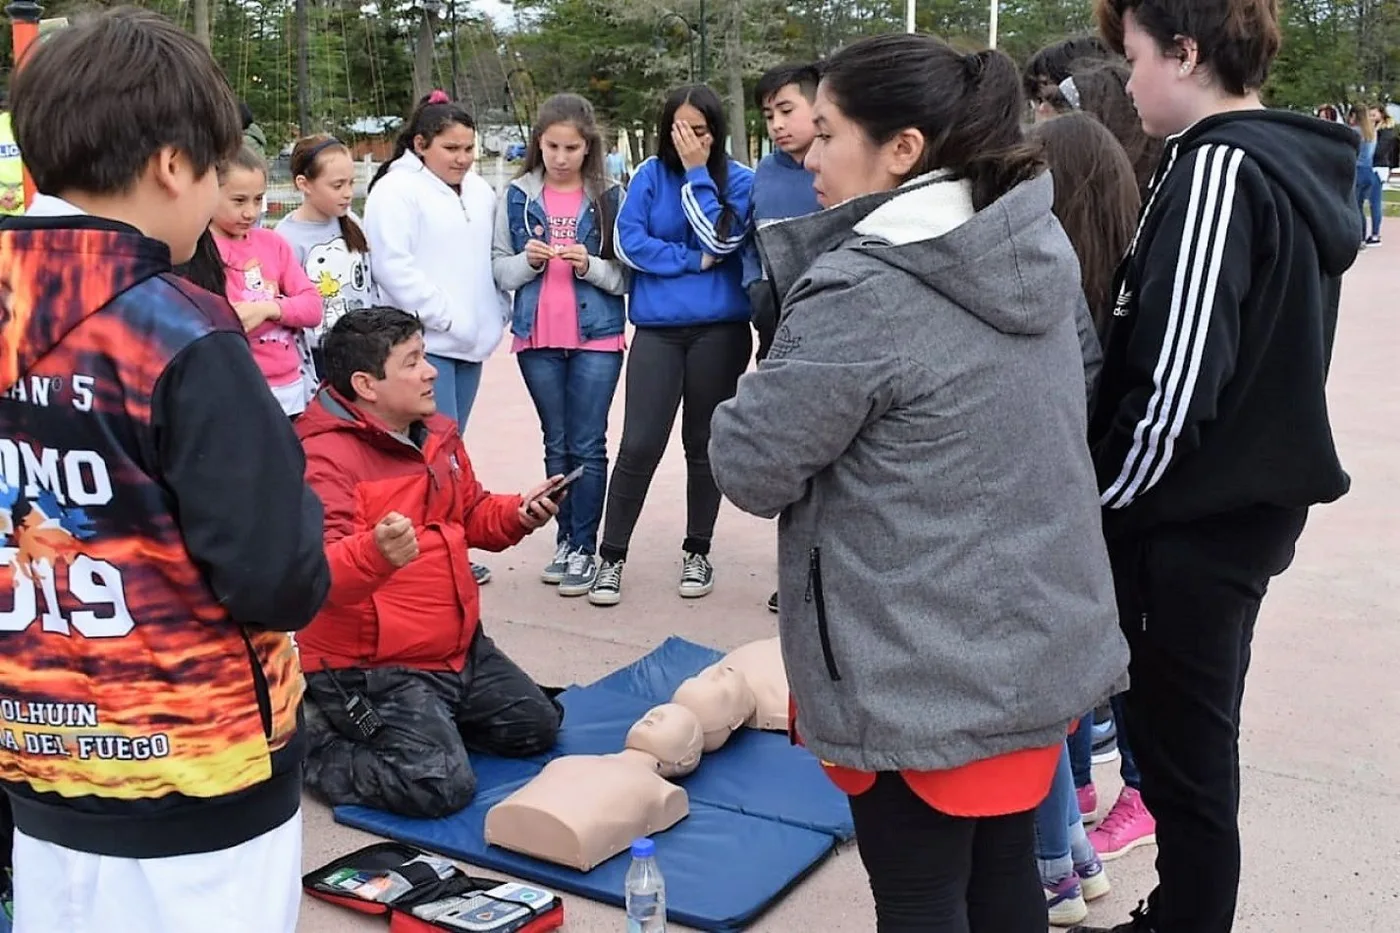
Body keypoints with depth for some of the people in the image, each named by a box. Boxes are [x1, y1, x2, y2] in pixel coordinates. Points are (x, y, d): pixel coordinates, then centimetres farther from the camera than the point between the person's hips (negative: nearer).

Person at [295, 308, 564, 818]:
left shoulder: (436, 433, 7)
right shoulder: (325, 458, -21)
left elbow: (471, 515, 21)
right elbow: (317, 572, -32)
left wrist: (517, 515, 1)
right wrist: (376, 553, -53)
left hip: (460, 646, 9)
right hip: (371, 666, -9)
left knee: (536, 725, 13)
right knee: (441, 785, -19)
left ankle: (426, 723, 28)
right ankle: (315, 745, 4)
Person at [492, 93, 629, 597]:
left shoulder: (609, 196, 0)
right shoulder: (518, 196, 5)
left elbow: (626, 273, 0)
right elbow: (499, 268, 6)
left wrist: (590, 266, -18)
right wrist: (528, 260, -13)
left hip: (597, 336, -2)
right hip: (538, 338, 2)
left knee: (587, 445, 0)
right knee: (556, 443, 12)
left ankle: (584, 549, 8)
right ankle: (565, 541, 22)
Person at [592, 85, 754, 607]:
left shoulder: (740, 181, 1)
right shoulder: (650, 176, 4)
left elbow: (721, 240, -13)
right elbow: (627, 241, -6)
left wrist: (696, 172, -11)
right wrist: (693, 260, -9)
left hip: (719, 330, 0)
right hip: (657, 329, 0)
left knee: (703, 443, 11)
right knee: (638, 445, -6)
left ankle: (697, 552, 25)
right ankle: (611, 557, 6)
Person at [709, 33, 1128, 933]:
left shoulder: (858, 293, -22)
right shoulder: (1044, 249, 2)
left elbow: (750, 467, -15)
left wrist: (753, 398, 5)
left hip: (920, 675, -7)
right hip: (1040, 640, 7)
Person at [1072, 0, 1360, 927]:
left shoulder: (1218, 169, -19)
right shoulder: (1296, 163, 10)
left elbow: (1175, 385, -24)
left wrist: (1102, 503, -9)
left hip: (1194, 519, -10)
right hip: (1251, 498, 10)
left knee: (1182, 755, 4)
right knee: (1193, 741, 21)